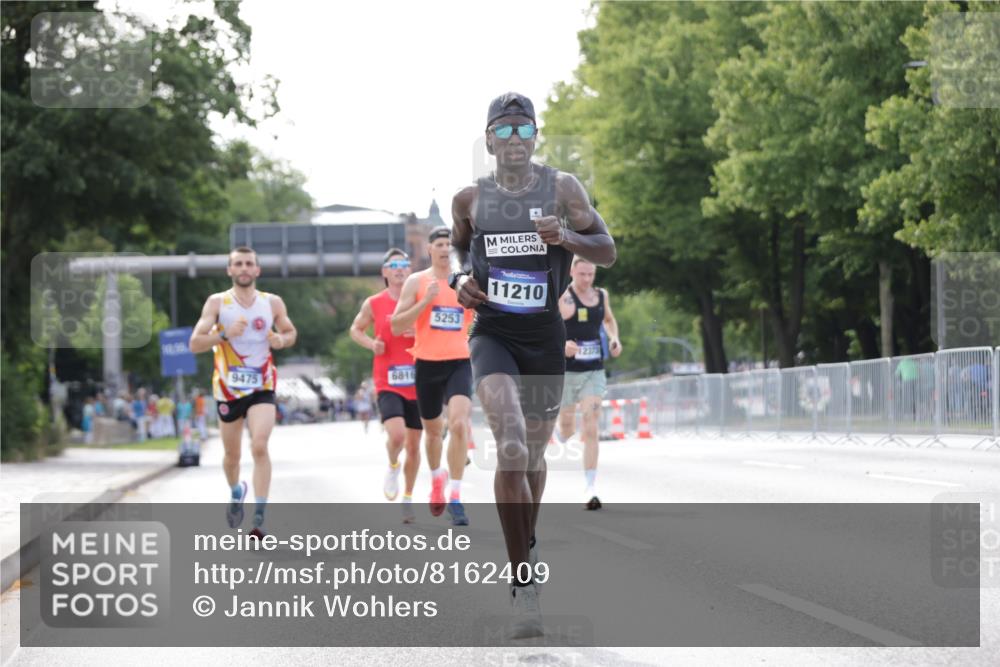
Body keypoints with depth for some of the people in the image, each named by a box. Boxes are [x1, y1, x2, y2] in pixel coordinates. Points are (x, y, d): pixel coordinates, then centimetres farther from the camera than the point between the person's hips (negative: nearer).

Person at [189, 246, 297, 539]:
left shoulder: (272, 303, 1)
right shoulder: (217, 302, -4)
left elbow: (290, 333, 16)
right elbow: (195, 344, -8)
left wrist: (281, 341, -8)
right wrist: (224, 334, -25)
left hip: (262, 388, -1)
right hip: (228, 388, 1)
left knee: (259, 446, -20)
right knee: (232, 454, 12)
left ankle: (259, 517, -20)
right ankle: (236, 491, 46)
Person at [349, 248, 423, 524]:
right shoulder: (374, 304, 0)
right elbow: (356, 330, 14)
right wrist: (371, 344, -6)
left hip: (417, 382, 2)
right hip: (388, 383, -2)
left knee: (413, 444, 9)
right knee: (396, 435, -23)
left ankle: (408, 499, 26)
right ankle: (392, 467, 11)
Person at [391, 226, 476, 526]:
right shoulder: (416, 282, 1)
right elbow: (397, 326, -5)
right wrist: (425, 301, -16)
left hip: (459, 363, -1)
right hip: (427, 364, 1)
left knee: (459, 424, -22)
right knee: (432, 429, 16)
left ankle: (455, 496, -18)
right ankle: (437, 478, 47)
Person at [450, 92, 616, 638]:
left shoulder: (561, 188, -1)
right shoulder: (470, 199, 2)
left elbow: (607, 251, 1)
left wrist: (566, 238, -18)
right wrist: (459, 277, 2)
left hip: (545, 335, 2)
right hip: (492, 333, -2)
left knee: (534, 454, 16)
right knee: (511, 450, -22)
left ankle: (528, 547, 44)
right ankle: (524, 584, -18)